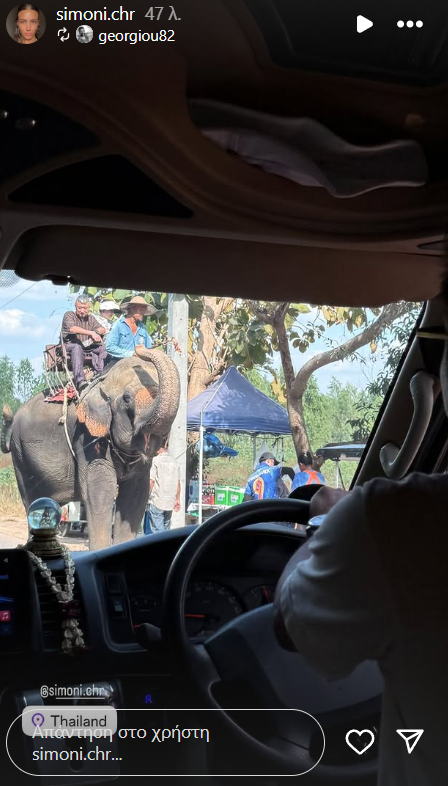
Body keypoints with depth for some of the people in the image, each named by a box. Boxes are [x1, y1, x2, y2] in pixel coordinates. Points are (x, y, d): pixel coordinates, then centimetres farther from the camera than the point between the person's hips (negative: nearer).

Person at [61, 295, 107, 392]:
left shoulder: (91, 318, 21)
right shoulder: (69, 315, 3)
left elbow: (102, 329, 9)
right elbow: (72, 328, -18)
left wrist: (96, 332, -18)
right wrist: (91, 333, -27)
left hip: (87, 347, 5)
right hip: (69, 346, -5)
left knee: (103, 348, -21)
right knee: (77, 347, -40)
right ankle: (80, 380, -57)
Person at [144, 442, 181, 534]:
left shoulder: (155, 460, -8)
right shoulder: (174, 462, 9)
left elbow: (151, 482, -11)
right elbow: (178, 483, 11)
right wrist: (177, 500, 17)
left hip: (156, 502, -6)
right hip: (170, 502, 6)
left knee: (157, 531, -6)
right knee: (166, 530, 16)